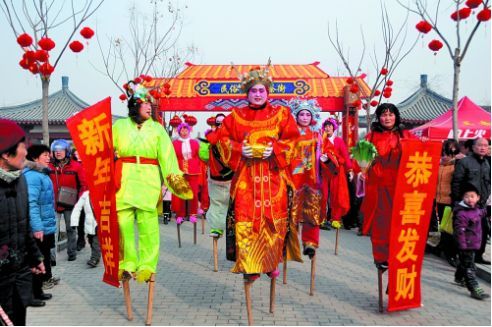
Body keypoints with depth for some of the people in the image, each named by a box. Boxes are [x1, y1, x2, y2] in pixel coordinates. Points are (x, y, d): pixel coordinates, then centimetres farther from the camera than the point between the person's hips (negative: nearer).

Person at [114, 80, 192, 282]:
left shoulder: (157, 128, 10)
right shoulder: (119, 126, 12)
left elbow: (167, 157, 4)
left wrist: (175, 178, -4)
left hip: (149, 180, 0)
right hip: (124, 180, 1)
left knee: (148, 224, -3)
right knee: (123, 223, 0)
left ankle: (147, 266, 6)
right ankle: (128, 264, 13)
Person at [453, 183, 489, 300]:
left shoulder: (476, 210, 5)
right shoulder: (462, 214, -24)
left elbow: (481, 213, 34)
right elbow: (460, 231, -24)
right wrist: (463, 246, -24)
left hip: (474, 244, 9)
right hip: (467, 245, -9)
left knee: (464, 262, 27)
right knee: (468, 267, -6)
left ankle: (459, 278, 47)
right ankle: (474, 289, -7)